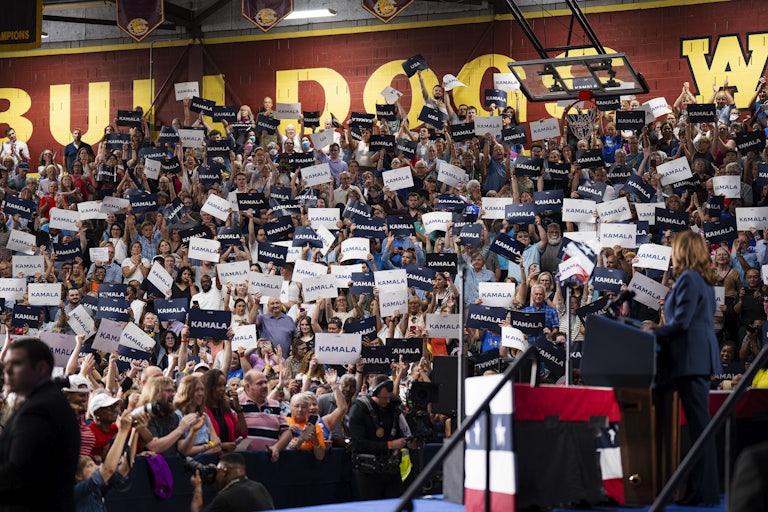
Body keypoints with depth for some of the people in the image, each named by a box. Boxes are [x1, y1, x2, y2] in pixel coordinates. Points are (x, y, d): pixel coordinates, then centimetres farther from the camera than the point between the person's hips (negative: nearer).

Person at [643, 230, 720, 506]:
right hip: (702, 358, 10)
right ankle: (705, 488, 16)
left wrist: (653, 332, -3)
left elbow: (681, 322, -17)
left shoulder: (688, 279, -12)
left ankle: (703, 492, -6)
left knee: (698, 424, -8)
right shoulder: (704, 281, 17)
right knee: (700, 424, 12)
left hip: (690, 359, -10)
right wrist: (660, 328, 20)